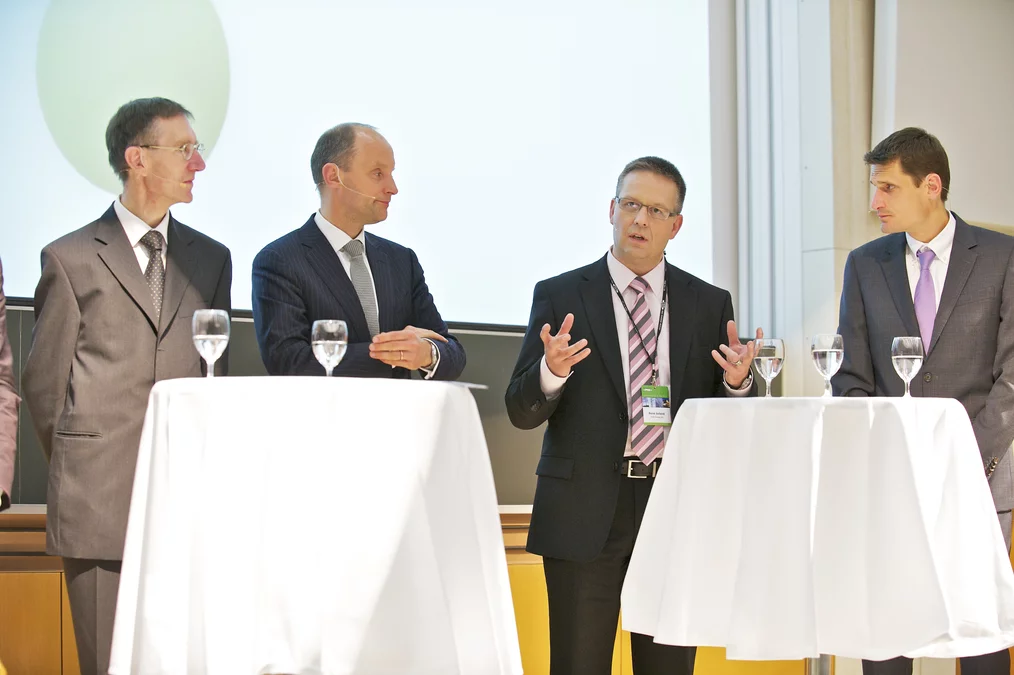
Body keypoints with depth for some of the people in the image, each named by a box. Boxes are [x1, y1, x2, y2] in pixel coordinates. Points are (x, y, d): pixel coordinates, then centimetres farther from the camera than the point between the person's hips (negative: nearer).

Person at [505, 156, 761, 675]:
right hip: (585, 513, -2)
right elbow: (521, 412, 1)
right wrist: (551, 371, -20)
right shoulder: (559, 296, 4)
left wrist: (738, 382, -13)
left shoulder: (709, 304, 9)